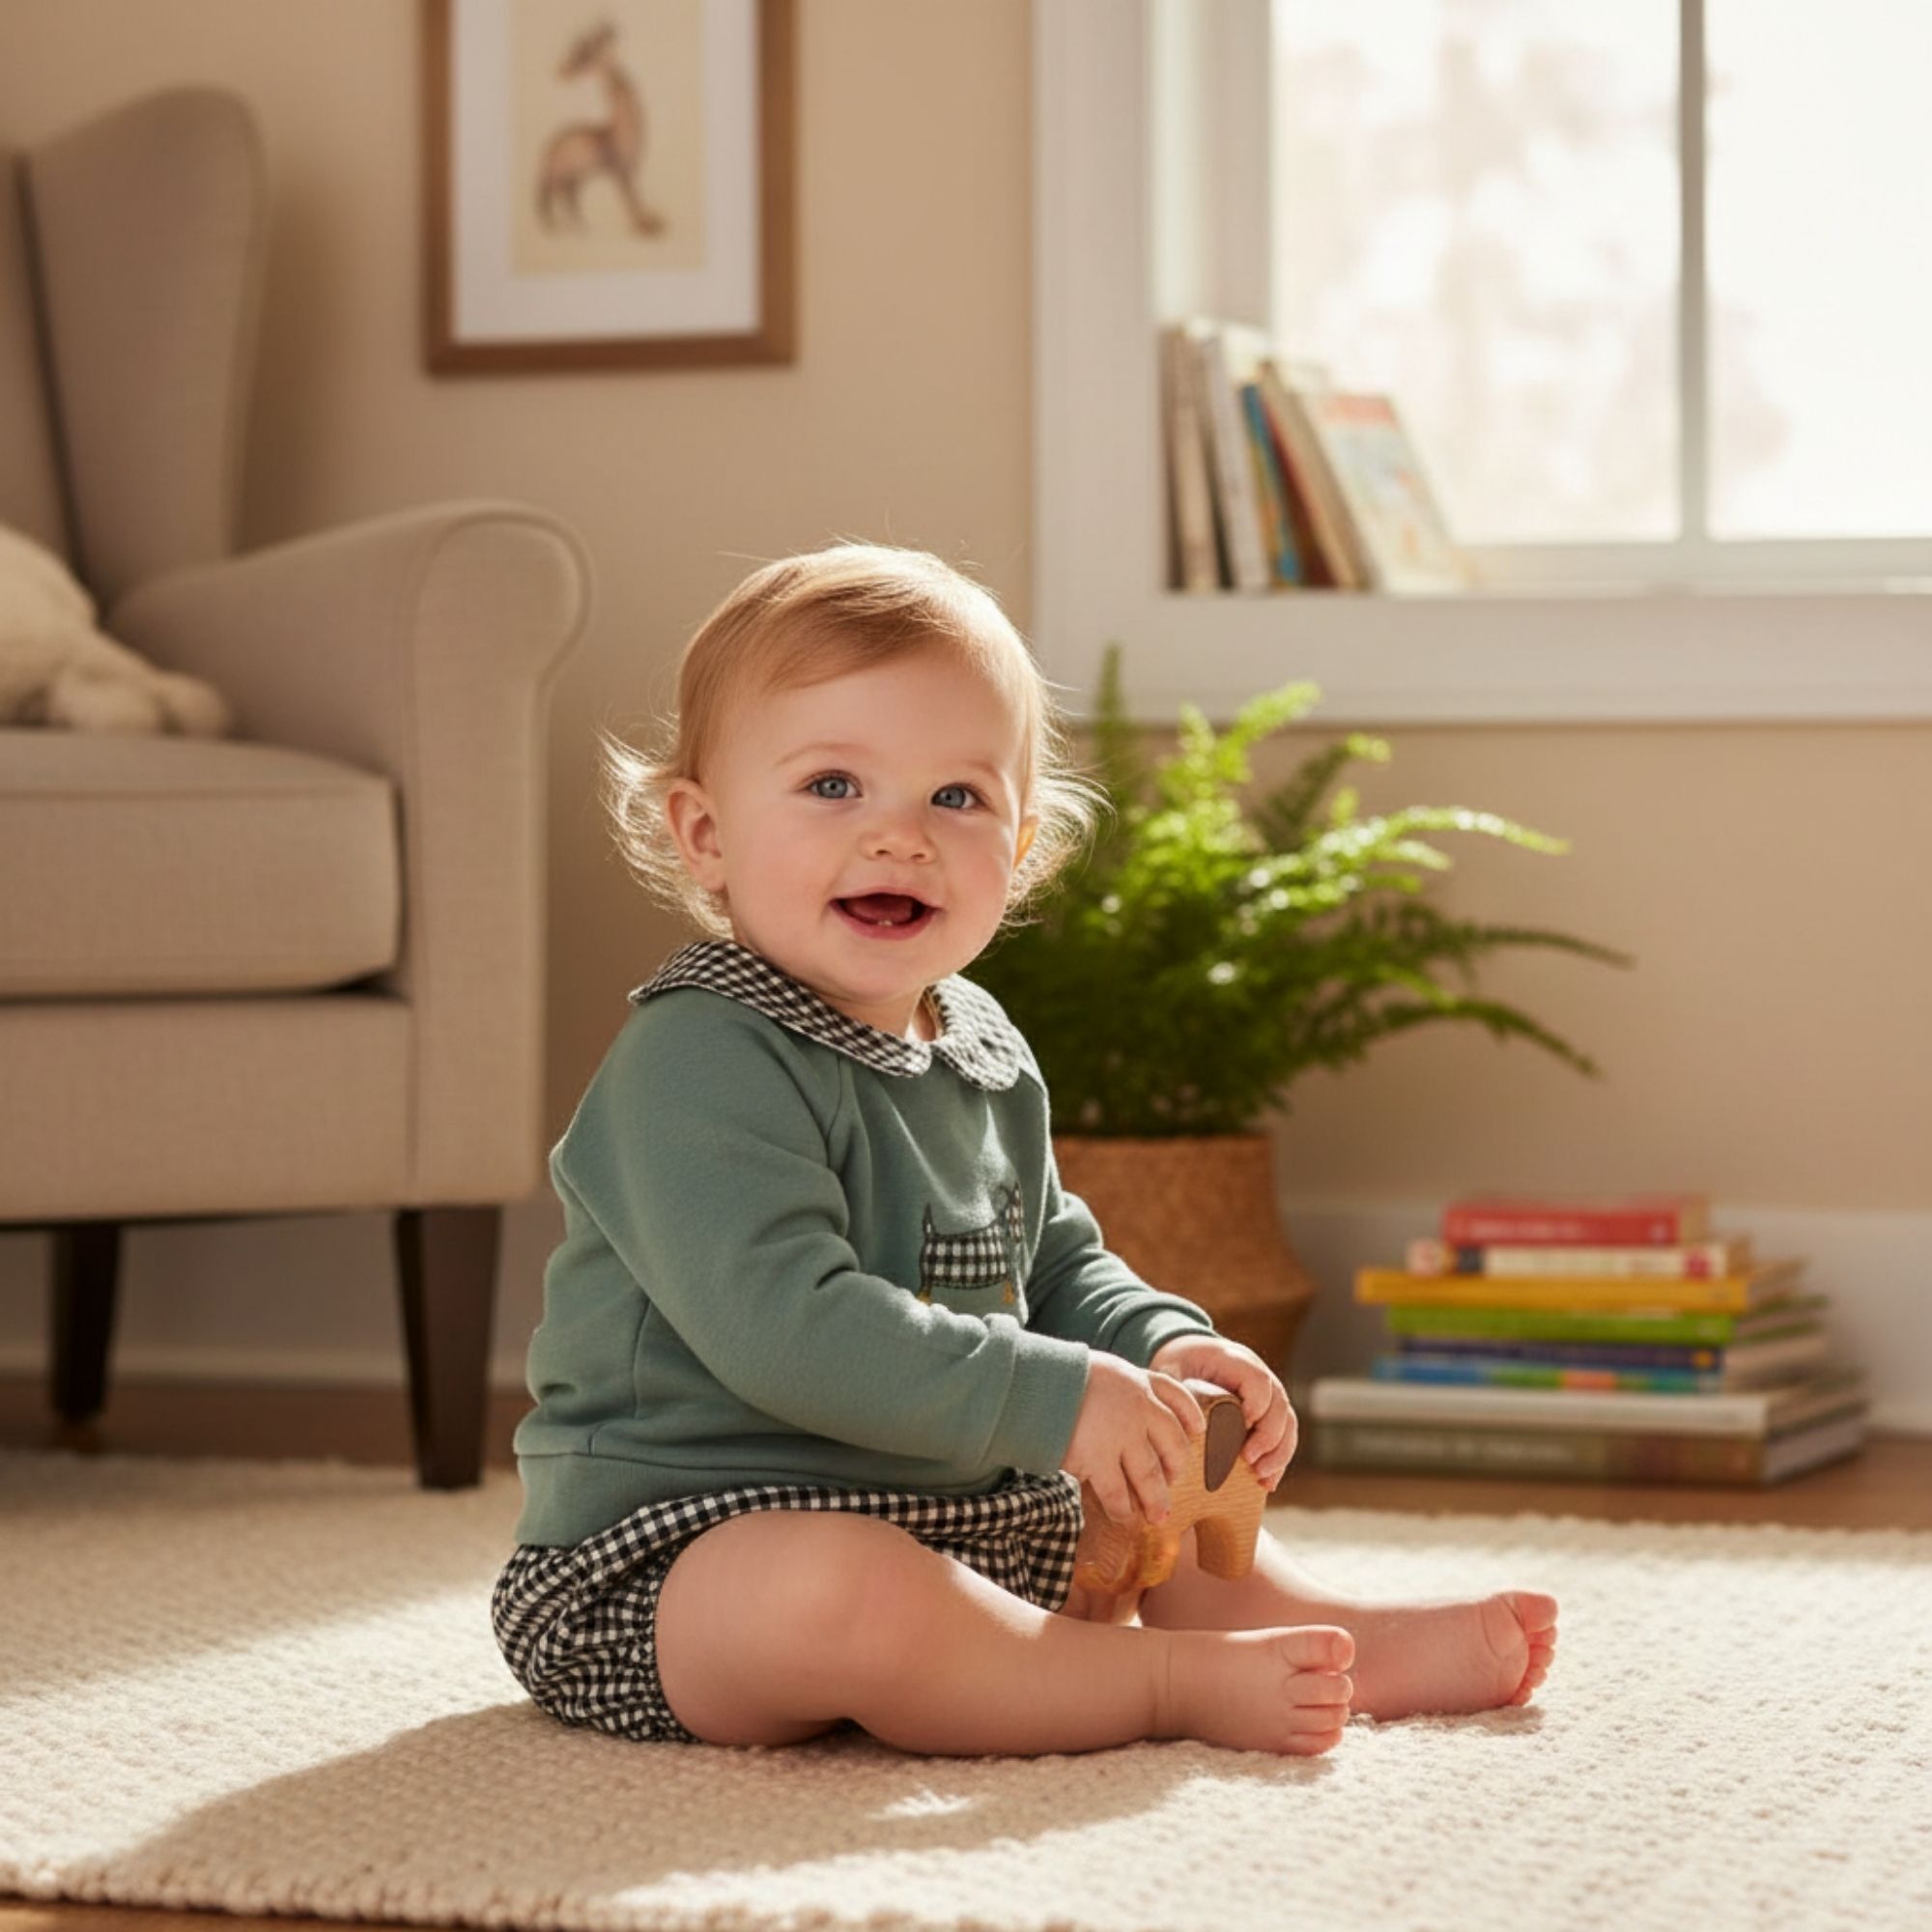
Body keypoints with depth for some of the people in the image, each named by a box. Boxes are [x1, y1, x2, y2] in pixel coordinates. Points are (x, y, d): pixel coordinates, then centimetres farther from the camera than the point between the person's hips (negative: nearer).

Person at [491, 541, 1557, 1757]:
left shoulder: (982, 1051, 10)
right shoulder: (699, 1064, -21)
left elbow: (1059, 1266, 22)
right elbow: (782, 1325, -31)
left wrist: (1165, 1349, 0)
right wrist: (1053, 1398, -29)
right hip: (687, 1542, -9)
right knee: (842, 1592, -39)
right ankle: (1177, 1685, -26)